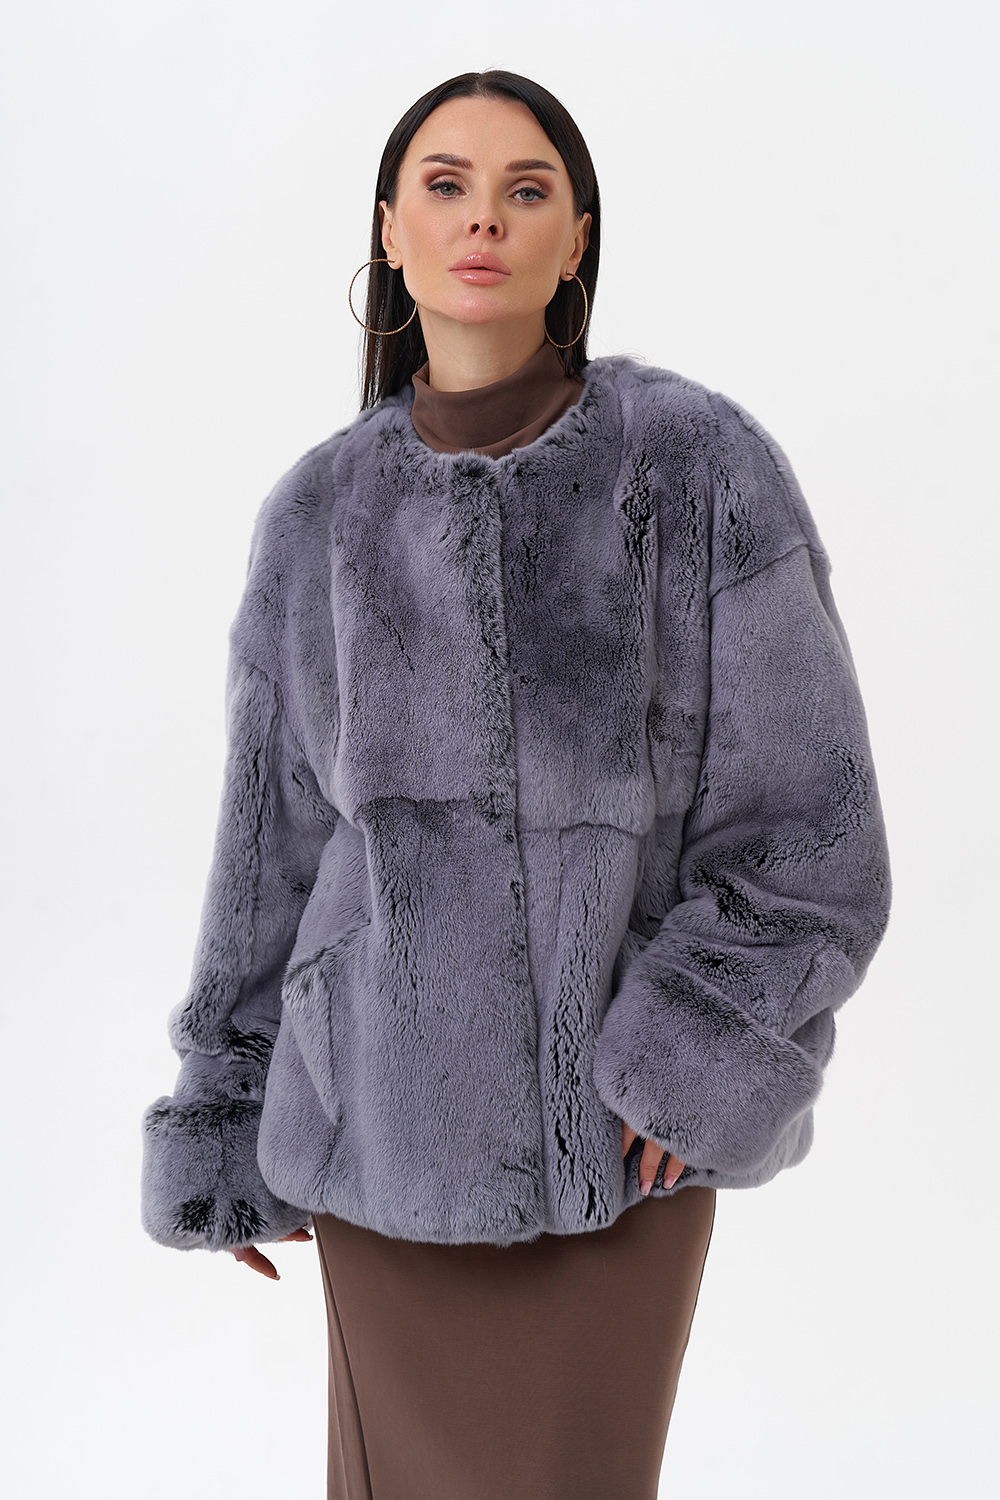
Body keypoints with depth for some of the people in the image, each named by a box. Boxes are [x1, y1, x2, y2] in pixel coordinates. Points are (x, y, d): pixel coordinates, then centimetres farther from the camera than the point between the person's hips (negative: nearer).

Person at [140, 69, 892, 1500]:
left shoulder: (703, 466, -9)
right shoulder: (322, 514, -1)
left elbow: (807, 818, -7)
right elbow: (274, 832, 5)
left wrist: (694, 1060, -14)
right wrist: (226, 1127, 8)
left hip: (619, 1111, -2)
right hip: (393, 1100, 2)